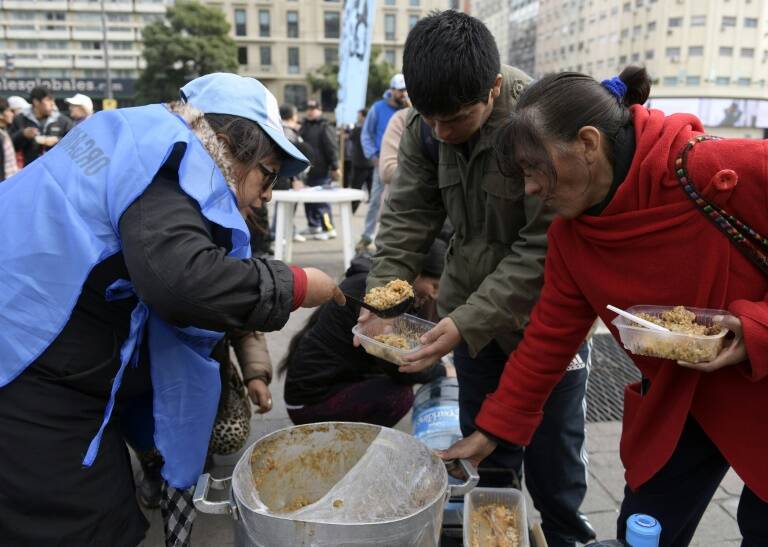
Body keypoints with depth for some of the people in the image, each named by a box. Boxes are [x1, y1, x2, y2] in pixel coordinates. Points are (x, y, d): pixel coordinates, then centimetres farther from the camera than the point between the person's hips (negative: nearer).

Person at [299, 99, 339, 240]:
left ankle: (329, 229, 0)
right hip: (308, 170, 8)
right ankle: (313, 226, 26)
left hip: (321, 171, -8)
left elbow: (332, 148, -14)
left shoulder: (325, 127, -8)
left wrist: (334, 167, -18)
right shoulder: (304, 126, 18)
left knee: (321, 201, -7)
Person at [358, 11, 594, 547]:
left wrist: (469, 321, -30)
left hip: (544, 319, -4)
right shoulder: (424, 128, -7)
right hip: (470, 311, 4)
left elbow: (544, 250, -24)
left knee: (552, 459, 12)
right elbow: (408, 217, -4)